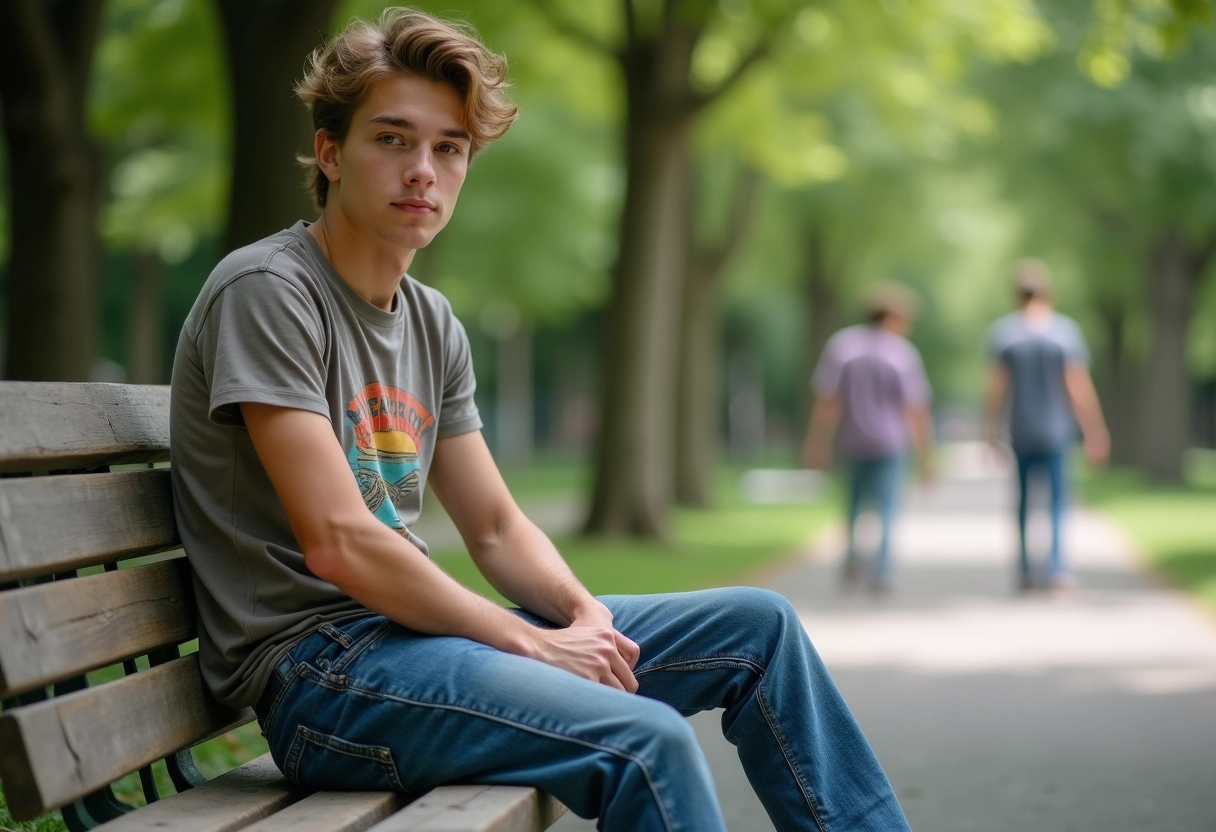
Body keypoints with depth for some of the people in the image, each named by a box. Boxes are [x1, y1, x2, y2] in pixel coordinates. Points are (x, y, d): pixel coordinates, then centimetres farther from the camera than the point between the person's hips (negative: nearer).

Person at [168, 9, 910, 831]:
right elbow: (338, 542, -20)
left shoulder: (433, 324, 13)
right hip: (320, 668, -9)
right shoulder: (267, 291, -12)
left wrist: (587, 615, -6)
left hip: (412, 625, 9)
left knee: (757, 624, 8)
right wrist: (535, 646, -15)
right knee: (646, 742, -29)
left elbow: (497, 528, 15)